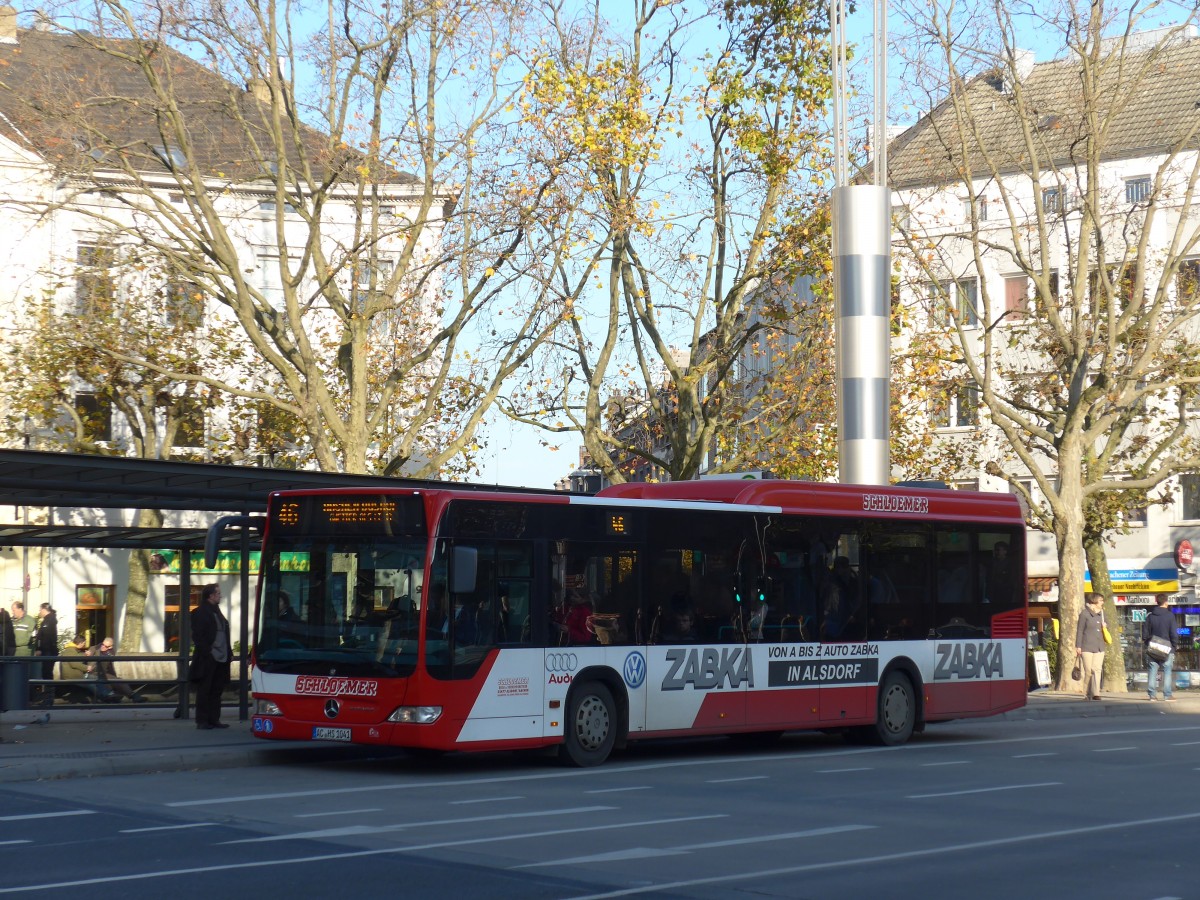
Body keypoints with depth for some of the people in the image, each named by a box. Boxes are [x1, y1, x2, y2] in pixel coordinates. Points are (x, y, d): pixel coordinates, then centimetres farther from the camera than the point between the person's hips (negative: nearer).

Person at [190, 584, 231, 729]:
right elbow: (197, 636, -12)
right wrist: (207, 652, -17)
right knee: (204, 691, -1)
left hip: (220, 659, 8)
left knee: (216, 690, 11)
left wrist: (227, 654, 11)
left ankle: (214, 719, 17)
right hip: (207, 660, -8)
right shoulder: (200, 613, -8)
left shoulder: (216, 611, 18)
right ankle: (202, 721, 3)